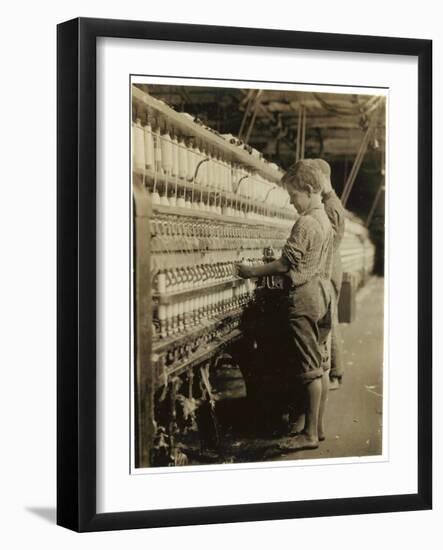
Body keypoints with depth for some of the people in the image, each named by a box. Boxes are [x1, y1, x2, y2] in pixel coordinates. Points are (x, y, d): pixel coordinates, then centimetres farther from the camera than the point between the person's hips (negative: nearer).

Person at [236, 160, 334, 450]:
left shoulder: (305, 223, -17)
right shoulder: (325, 220, 12)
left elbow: (284, 265, -15)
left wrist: (251, 272, -5)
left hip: (305, 299, -10)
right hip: (323, 295, 10)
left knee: (310, 370, -5)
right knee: (321, 366, 12)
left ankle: (310, 434, -1)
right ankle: (319, 426, 17)